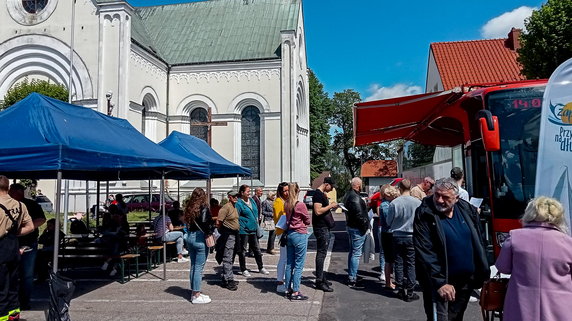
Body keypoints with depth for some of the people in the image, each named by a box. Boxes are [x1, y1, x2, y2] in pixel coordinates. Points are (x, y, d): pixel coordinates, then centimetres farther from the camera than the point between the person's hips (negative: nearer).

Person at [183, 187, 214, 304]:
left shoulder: (189, 207, 6)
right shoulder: (203, 207, -13)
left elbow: (186, 222, 7)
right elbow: (205, 222, -23)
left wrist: (189, 232, 9)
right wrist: (210, 232, -12)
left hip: (189, 237, 7)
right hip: (200, 238, -7)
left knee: (193, 266, 15)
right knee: (199, 267, -1)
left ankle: (195, 292, 24)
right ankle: (196, 296, 5)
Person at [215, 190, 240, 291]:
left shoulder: (234, 207, 15)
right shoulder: (226, 207, -14)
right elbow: (218, 222, -17)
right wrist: (223, 232, -6)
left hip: (234, 235, 10)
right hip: (228, 235, -10)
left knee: (230, 258, 15)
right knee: (228, 259, -6)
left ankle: (227, 279, 24)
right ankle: (228, 281, -3)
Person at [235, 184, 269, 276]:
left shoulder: (252, 201, 10)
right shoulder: (239, 203, -13)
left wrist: (257, 225, 18)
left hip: (253, 230, 7)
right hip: (243, 231, -7)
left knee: (257, 249, 14)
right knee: (242, 250, 6)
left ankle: (261, 268, 26)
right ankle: (243, 270, 18)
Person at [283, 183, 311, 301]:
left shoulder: (286, 205, 2)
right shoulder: (301, 205, -15)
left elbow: (287, 219, 10)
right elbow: (308, 220, -3)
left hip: (289, 234, 7)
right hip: (300, 235, -7)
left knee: (289, 264, 13)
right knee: (299, 265, 0)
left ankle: (289, 290, 21)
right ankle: (295, 292, 3)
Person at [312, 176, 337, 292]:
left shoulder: (322, 194, 16)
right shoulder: (318, 194, -17)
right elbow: (318, 211, -26)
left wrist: (331, 206, 10)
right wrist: (330, 205, -17)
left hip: (325, 227, 11)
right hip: (321, 227, -11)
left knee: (322, 253, 16)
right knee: (321, 253, -7)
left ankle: (322, 278, 26)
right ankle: (319, 281, -2)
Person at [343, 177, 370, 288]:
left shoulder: (348, 195, 12)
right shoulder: (355, 197, -21)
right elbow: (359, 214, -25)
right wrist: (365, 225, -14)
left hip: (350, 226, 11)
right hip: (357, 228, -11)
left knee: (352, 252, 19)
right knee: (356, 254, -6)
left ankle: (350, 276, 28)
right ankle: (352, 280, -3)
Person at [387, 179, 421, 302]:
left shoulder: (394, 203, -11)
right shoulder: (417, 202, -11)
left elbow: (389, 222, 0)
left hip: (397, 237, 1)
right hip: (412, 237, 0)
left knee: (399, 264, 11)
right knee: (411, 265, 7)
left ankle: (401, 290, 19)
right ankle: (409, 293, 10)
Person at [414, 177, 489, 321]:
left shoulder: (467, 210, 1)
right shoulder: (425, 215, -15)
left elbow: (478, 243, 11)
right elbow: (424, 253, -19)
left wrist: (483, 273, 9)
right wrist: (440, 282, -22)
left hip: (466, 282, 6)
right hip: (440, 283, -5)